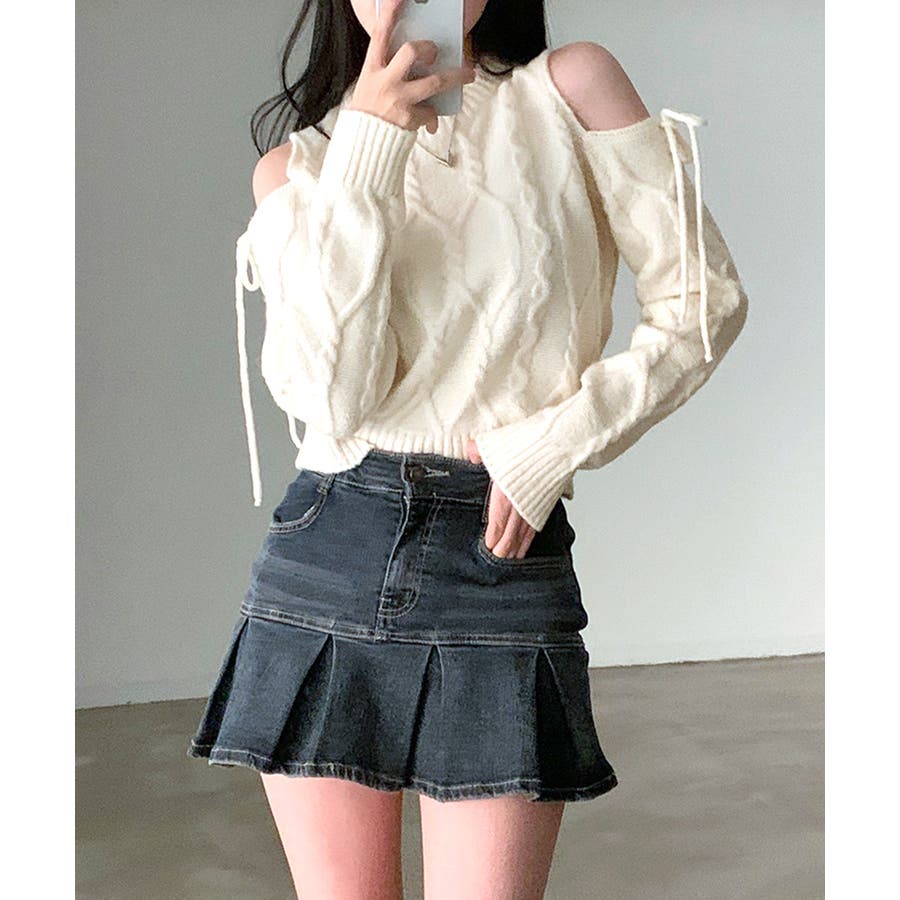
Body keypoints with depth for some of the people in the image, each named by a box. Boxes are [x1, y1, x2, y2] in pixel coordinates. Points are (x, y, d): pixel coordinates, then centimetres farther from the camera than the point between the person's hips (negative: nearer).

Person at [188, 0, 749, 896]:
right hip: (328, 553, 2)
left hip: (506, 561, -1)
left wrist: (553, 443, -7)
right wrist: (370, 143, -11)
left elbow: (702, 302, 3)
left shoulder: (571, 86, 5)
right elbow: (335, 396, -8)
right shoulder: (297, 164, 9)